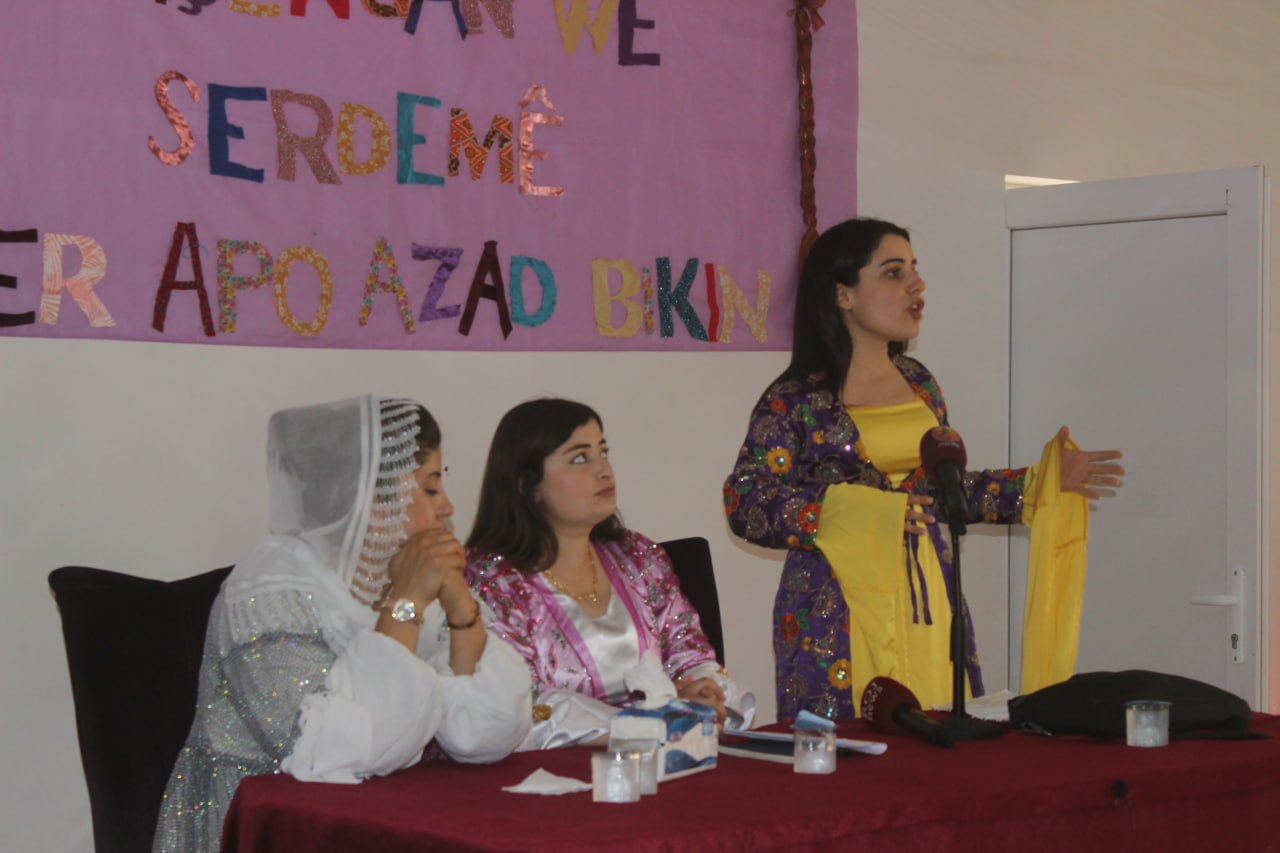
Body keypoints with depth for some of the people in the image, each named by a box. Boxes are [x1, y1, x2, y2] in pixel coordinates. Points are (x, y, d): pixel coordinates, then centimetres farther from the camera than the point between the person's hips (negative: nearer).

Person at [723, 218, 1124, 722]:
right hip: (838, 618, -5)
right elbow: (744, 504, -11)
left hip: (926, 603, 6)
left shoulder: (919, 384, 13)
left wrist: (1041, 482, 16)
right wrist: (850, 510, -20)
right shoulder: (795, 401, -6)